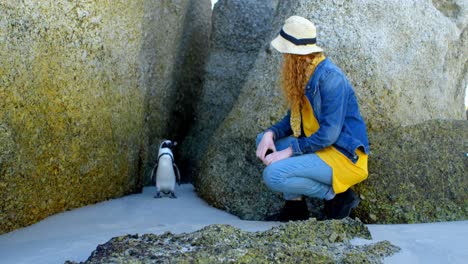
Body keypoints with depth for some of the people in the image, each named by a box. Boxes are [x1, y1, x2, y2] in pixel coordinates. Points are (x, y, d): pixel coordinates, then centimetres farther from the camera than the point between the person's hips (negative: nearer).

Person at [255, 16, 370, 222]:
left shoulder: (330, 77, -21)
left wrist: (290, 151, -22)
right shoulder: (303, 75, 7)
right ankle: (295, 205, 2)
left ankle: (338, 195, -5)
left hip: (344, 154, -9)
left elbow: (329, 133, -24)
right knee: (263, 139, 5)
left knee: (273, 175, -22)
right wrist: (270, 133, -7)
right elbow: (294, 118, 12)